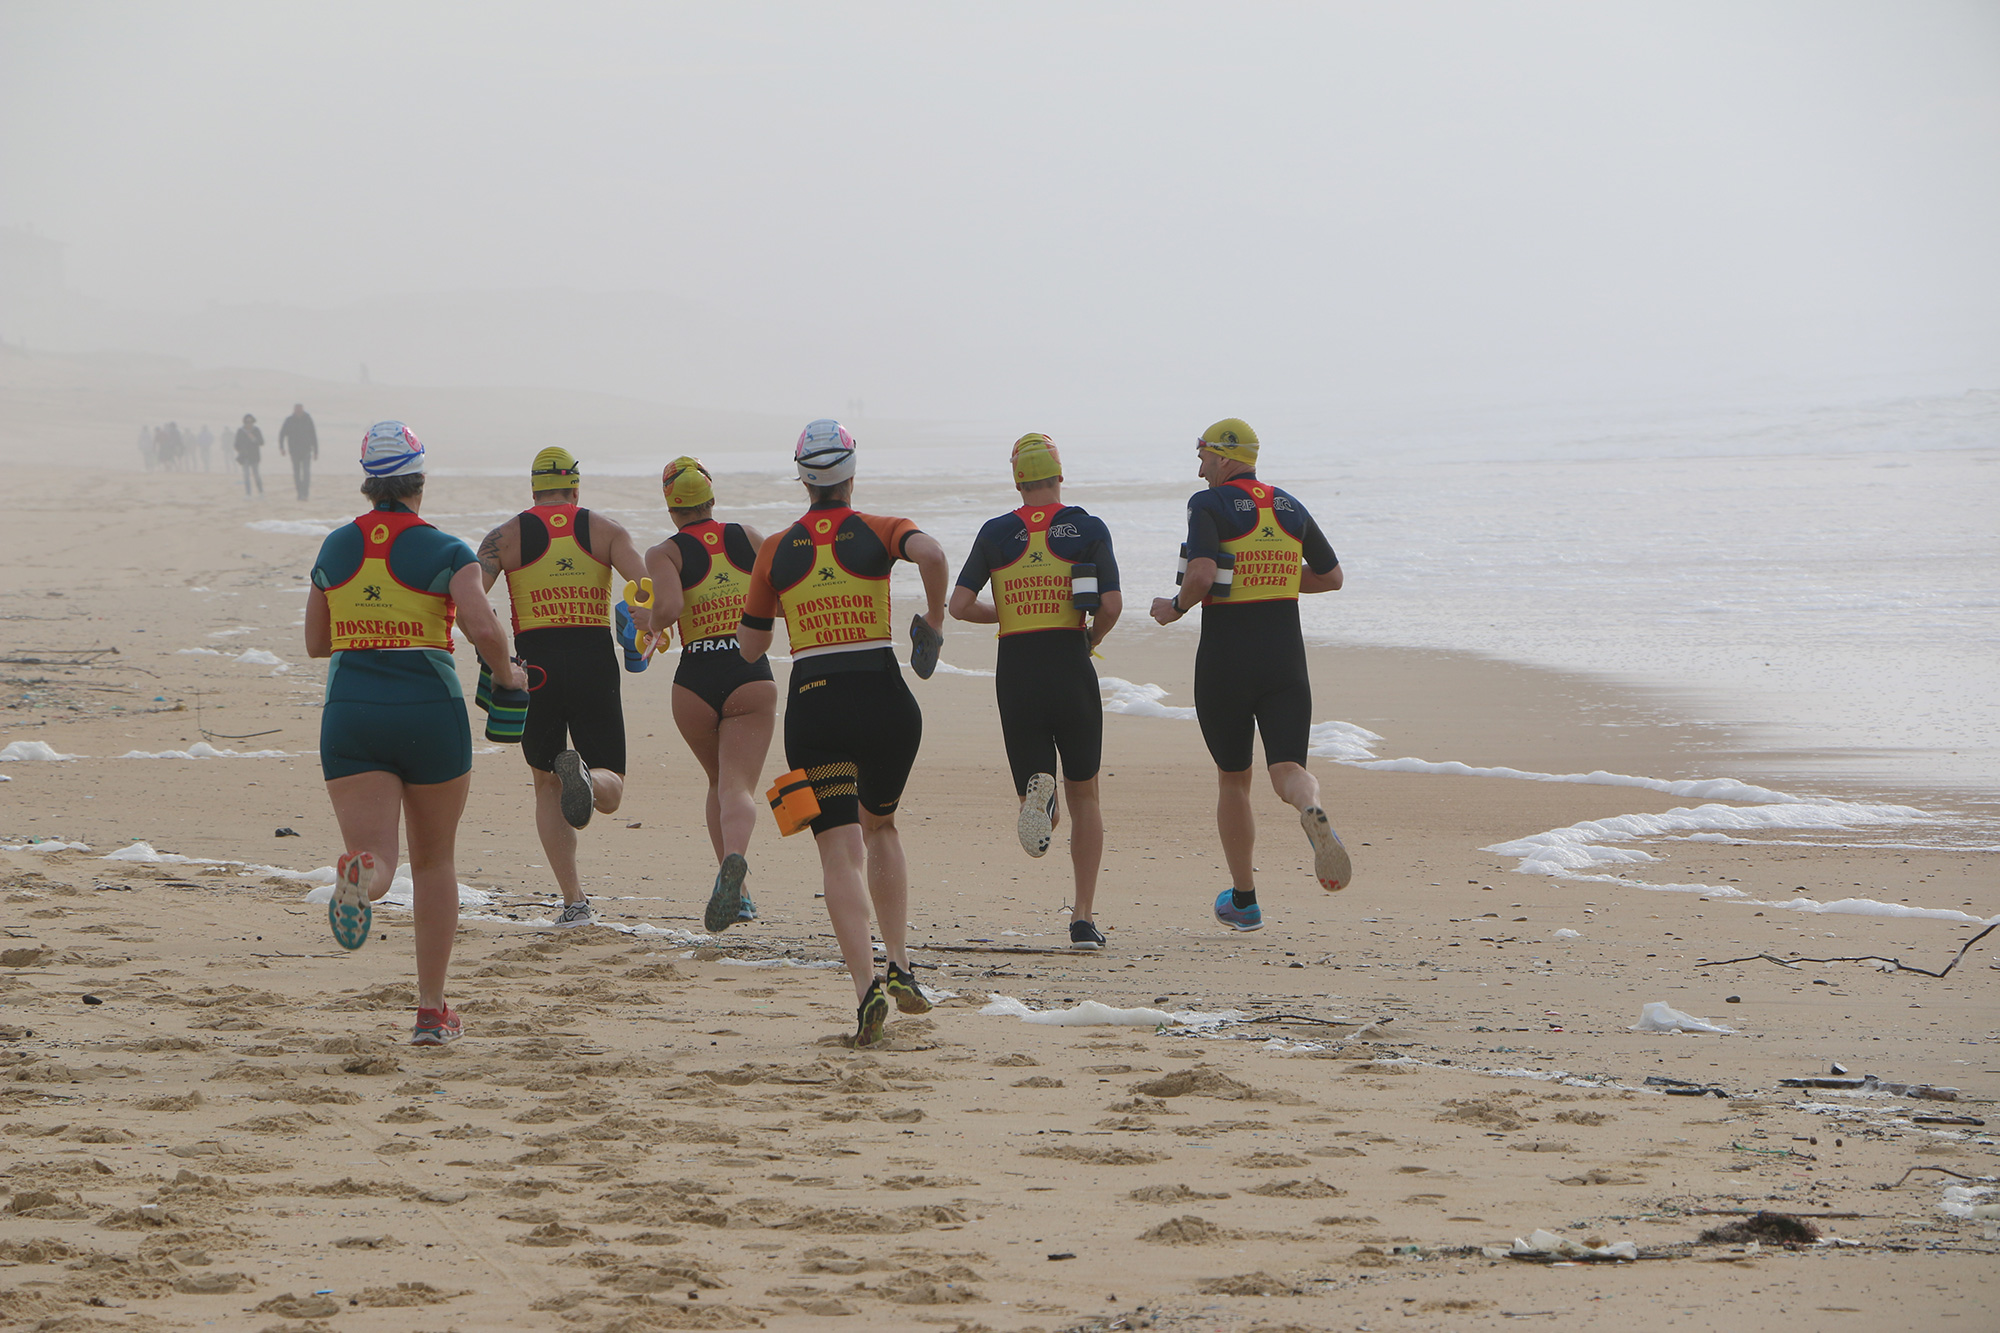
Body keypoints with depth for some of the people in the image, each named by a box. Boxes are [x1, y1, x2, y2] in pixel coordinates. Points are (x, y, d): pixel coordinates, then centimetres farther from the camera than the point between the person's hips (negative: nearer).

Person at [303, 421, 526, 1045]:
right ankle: (432, 1010, 18)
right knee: (435, 860, 16)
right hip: (430, 711, -1)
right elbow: (484, 628, -17)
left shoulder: (335, 548, 8)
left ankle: (361, 873, -46)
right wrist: (506, 675, 2)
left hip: (351, 713, 1)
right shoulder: (446, 551, -3)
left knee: (376, 859, -6)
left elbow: (315, 642, 17)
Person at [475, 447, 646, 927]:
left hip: (536, 664, 0)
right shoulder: (605, 529, 5)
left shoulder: (506, 536, 4)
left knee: (547, 786, 17)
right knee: (610, 790, 6)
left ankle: (573, 901, 7)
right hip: (595, 663, 0)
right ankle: (585, 776, -32)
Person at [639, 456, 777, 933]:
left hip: (696, 680, 0)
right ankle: (734, 861, -39)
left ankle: (732, 882, 18)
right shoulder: (748, 537, 8)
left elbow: (668, 608, -17)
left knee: (719, 781, 22)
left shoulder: (665, 553, 0)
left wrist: (647, 620, 4)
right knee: (738, 786, -8)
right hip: (751, 678, 0)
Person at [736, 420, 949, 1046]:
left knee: (841, 852, -5)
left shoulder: (776, 551, 7)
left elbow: (750, 646, 13)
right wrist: (935, 616, -4)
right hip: (885, 699, 1)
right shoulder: (877, 531, 3)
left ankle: (866, 984, -23)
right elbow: (931, 552, -20)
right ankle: (900, 965, 18)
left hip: (814, 706, -1)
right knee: (880, 826, 25)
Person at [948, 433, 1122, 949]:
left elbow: (959, 605, -3)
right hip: (1070, 667, -1)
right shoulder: (1088, 528, -2)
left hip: (1015, 670, 1)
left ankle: (1037, 790, -29)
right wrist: (1090, 639, 10)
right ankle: (1083, 918, 7)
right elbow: (1112, 605, -10)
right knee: (1084, 794, 13)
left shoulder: (995, 534, 2)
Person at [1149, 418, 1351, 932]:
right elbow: (1331, 576, 18)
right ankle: (1312, 812, -41)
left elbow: (1202, 574, -22)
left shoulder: (1209, 505, -7)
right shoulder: (1290, 507, 10)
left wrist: (1176, 607, -3)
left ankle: (1243, 900, 21)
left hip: (1224, 665, -3)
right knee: (1288, 769, -4)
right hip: (1285, 659, 3)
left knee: (1232, 779, 13)